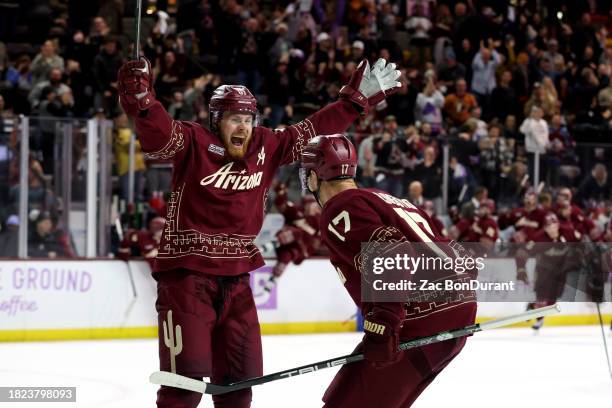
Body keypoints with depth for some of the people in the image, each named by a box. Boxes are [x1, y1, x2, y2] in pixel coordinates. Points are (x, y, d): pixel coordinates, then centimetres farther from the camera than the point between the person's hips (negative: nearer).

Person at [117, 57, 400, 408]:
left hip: (235, 278, 6)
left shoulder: (267, 147, 7)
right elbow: (157, 131, -25)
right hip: (186, 273, -6)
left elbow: (315, 129, 13)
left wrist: (359, 98, 12)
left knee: (241, 377, 13)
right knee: (188, 377, -13)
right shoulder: (192, 143, -8)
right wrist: (140, 98, -44)